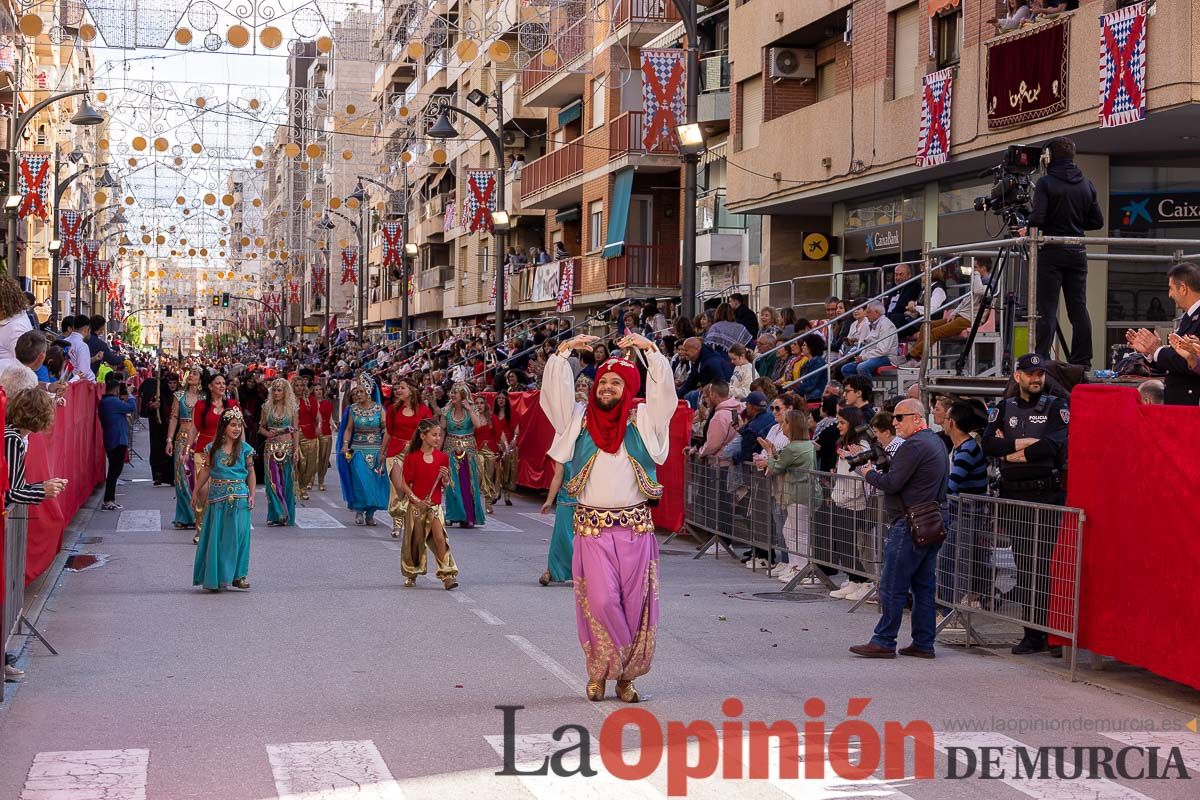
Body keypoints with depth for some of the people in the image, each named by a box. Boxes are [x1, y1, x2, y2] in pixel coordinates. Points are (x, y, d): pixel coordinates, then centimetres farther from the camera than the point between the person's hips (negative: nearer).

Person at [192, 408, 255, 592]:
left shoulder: (245, 449, 1)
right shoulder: (212, 448, 2)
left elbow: (251, 473, 7)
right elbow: (205, 471, 9)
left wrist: (252, 495, 1)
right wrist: (196, 492, 12)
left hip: (240, 498, 0)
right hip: (217, 497, 0)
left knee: (237, 535, -2)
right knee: (215, 537, 3)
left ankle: (238, 575, 7)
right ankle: (214, 578, 10)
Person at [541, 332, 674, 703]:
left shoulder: (642, 419, 6)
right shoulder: (578, 419, 8)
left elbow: (663, 391, -5)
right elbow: (554, 392, -2)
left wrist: (650, 349, -14)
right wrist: (564, 351, -11)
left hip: (636, 526, 1)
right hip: (592, 526, 0)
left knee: (634, 602, 1)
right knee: (601, 600, -9)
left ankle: (626, 674, 13)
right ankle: (601, 671, 9)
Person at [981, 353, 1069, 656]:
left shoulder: (1056, 407, 2)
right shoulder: (1004, 409, 14)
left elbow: (1055, 446, -15)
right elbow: (988, 444, -1)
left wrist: (1009, 453, -6)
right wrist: (1025, 444, -12)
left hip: (1047, 495, -5)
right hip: (1014, 496, 5)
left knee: (1043, 564, -9)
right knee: (1023, 563, 6)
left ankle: (1037, 632, -8)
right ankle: (1032, 631, 11)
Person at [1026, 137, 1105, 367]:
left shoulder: (1046, 183, -7)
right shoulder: (1086, 184, 9)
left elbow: (1037, 218, -16)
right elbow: (1097, 221, 10)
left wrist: (1027, 230, 4)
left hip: (1051, 252, -5)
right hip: (1077, 252, 5)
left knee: (1046, 309, -5)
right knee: (1078, 308, 7)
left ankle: (1041, 359, -10)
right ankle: (1082, 361, 8)